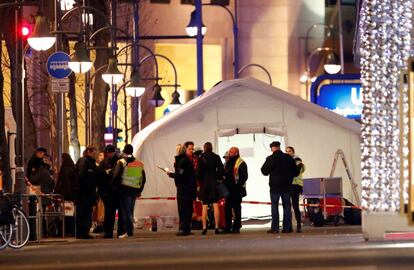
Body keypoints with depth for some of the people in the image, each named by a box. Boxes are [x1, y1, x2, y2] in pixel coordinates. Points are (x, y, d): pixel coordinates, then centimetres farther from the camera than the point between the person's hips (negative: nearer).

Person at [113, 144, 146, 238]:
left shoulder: (121, 162, -7)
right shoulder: (139, 163, 10)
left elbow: (116, 176, -12)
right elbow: (143, 179, 14)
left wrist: (115, 186, 3)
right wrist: (139, 190, 20)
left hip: (124, 189, -5)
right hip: (135, 190, 5)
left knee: (126, 211, -3)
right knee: (130, 211, 15)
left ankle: (129, 231, -9)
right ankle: (130, 231, 16)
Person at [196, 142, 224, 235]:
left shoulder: (201, 158, -4)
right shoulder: (216, 157, -2)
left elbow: (198, 173, -5)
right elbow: (221, 170, -3)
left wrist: (200, 180, 11)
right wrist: (217, 178, 10)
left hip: (204, 184, 0)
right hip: (214, 183, 0)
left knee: (204, 206, 5)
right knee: (215, 205, 2)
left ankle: (204, 227, -1)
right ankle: (216, 227, -4)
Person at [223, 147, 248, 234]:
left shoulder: (241, 163, -8)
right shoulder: (228, 163, 17)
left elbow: (244, 176, -14)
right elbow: (225, 175, 25)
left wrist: (238, 185, -20)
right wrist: (224, 184, 11)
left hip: (237, 190, -8)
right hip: (229, 190, 8)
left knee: (236, 208, -3)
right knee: (227, 208, 7)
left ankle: (236, 227, 1)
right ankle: (228, 227, 12)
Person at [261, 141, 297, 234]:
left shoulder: (270, 158, -9)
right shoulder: (288, 158, 2)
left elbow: (264, 171, -4)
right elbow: (295, 172, 7)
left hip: (275, 186, -3)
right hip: (286, 186, 3)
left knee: (274, 207, 0)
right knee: (287, 206, 7)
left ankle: (275, 228, -4)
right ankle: (287, 227, 6)